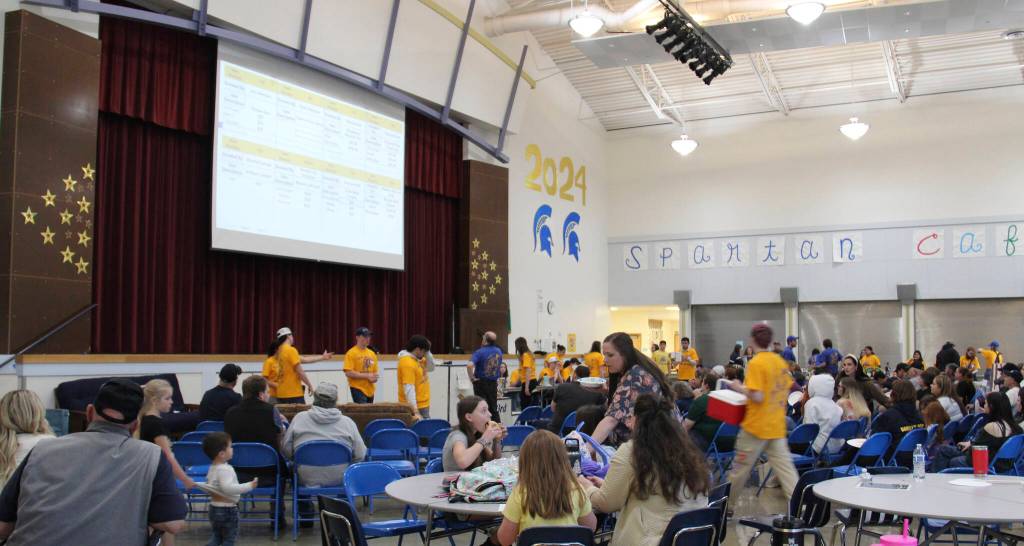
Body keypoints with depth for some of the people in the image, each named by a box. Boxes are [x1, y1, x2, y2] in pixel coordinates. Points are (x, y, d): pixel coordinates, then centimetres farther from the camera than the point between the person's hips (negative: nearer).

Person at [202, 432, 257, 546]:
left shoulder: (212, 468, 5)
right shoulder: (225, 469, -26)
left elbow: (209, 486, 17)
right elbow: (228, 488, -38)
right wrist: (249, 486, -37)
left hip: (214, 508, 9)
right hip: (227, 509, -8)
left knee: (217, 536, 22)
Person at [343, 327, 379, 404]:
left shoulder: (372, 353, 12)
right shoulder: (351, 353, -7)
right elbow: (348, 373, -15)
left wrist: (374, 377, -2)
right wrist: (367, 376, -16)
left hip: (370, 390, 7)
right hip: (358, 389, -7)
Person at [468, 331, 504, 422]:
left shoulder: (480, 352, -16)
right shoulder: (499, 351, 4)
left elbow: (470, 365, -29)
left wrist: (472, 378, -17)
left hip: (481, 383, -5)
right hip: (494, 383, 5)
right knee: (493, 408, 13)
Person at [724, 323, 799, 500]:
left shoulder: (756, 363, -17)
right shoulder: (780, 361, 5)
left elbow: (757, 397, -21)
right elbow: (786, 392, 12)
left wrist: (740, 388, -7)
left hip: (756, 426, -6)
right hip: (777, 426, 6)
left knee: (741, 467, 9)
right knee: (785, 466, 5)